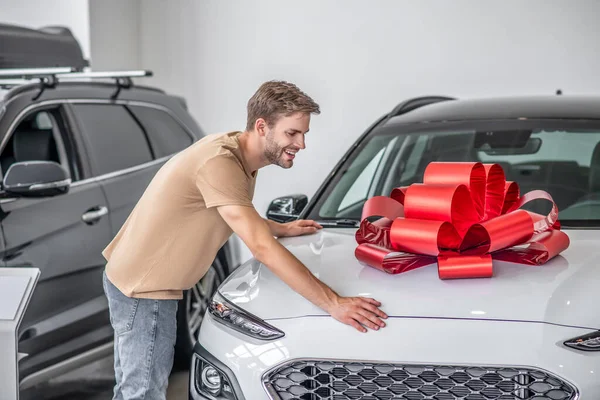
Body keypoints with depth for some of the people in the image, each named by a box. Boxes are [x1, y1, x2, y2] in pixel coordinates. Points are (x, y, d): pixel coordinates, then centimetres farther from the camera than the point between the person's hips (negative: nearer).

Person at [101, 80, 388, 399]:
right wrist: (333, 303, -34)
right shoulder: (220, 162, -28)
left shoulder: (238, 153, 4)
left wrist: (281, 228, 22)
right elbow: (262, 248, -33)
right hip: (143, 287, -10)